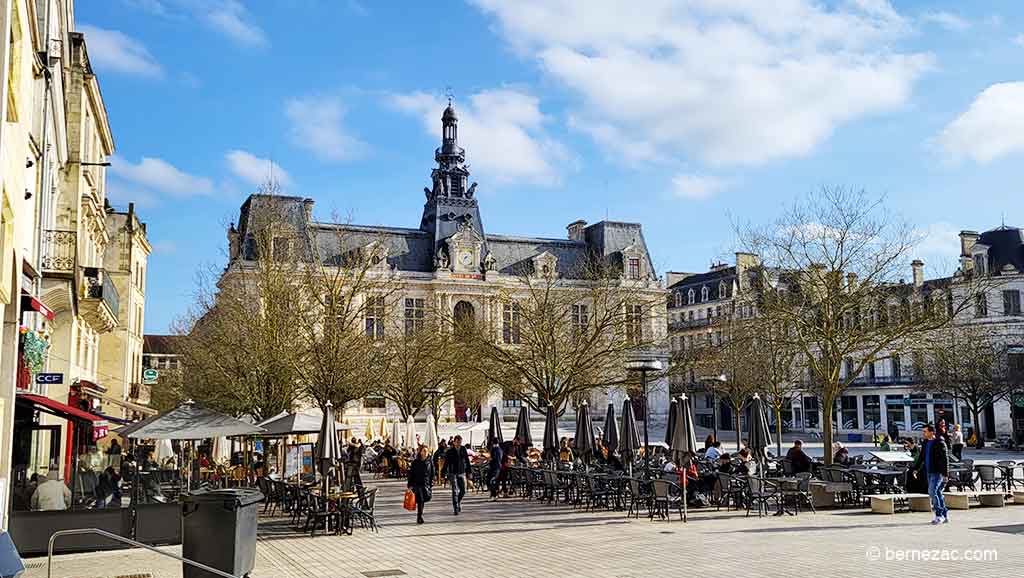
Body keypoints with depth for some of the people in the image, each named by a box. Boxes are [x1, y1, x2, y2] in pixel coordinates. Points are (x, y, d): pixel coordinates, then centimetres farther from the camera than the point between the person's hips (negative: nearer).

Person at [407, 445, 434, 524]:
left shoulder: (430, 462, 4)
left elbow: (432, 474, 9)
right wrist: (409, 485, -2)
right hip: (417, 484, -2)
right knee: (420, 501, -9)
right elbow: (411, 474, 1)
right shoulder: (415, 462, -1)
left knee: (423, 500, 5)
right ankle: (419, 517, -1)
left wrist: (431, 484, 5)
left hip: (426, 484, 2)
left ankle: (420, 515, 25)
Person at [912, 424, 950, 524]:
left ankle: (939, 515, -9)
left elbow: (945, 459, -13)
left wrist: (945, 474, -18)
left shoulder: (940, 443, -10)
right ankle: (945, 515, 18)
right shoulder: (925, 443, 14)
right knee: (937, 493, 10)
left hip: (938, 472, -8)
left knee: (933, 491, -16)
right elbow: (921, 457, 18)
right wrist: (916, 469, 10)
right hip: (929, 472, 8)